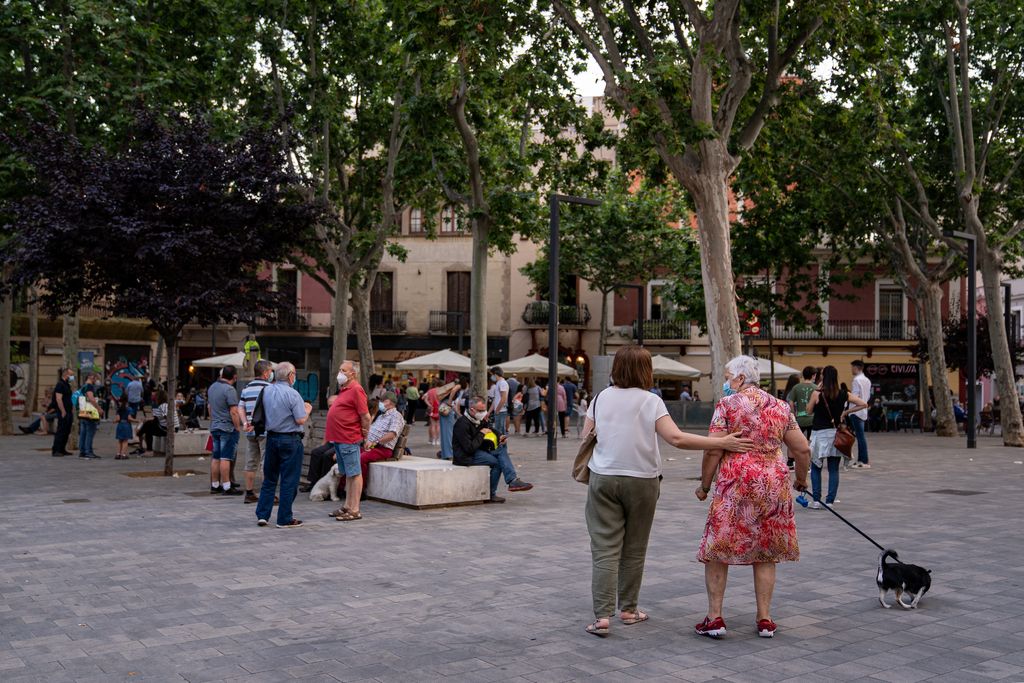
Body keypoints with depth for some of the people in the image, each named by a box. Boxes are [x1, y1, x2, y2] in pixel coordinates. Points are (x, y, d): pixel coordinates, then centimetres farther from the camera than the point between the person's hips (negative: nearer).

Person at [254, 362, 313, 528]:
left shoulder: (266, 391, 3)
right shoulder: (292, 394, -15)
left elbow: (263, 414, 11)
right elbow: (301, 420, -17)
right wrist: (307, 410, 2)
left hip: (271, 437, 6)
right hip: (290, 439, -6)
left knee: (269, 479, 16)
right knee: (289, 481, 2)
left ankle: (262, 515, 15)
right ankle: (284, 519, 6)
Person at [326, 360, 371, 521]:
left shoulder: (356, 390, -14)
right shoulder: (343, 390, 16)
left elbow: (366, 416, -17)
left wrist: (365, 435, -8)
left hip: (349, 440, -10)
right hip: (339, 439, 10)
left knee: (354, 474, -5)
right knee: (347, 474, 15)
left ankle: (354, 511, -2)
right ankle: (347, 506, 23)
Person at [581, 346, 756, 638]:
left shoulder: (601, 398, 2)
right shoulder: (650, 401, -8)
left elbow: (585, 437, 4)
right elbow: (677, 438, -19)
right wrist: (721, 442, -18)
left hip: (604, 479, 1)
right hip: (641, 480, -1)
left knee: (605, 549, -1)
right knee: (634, 549, 13)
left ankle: (602, 615, -8)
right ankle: (628, 609, 23)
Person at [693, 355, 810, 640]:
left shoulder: (727, 405, -4)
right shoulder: (780, 406, 10)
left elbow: (713, 450, -9)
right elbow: (803, 449, 10)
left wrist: (704, 485, 2)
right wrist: (801, 479, 26)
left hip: (736, 484, -4)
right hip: (775, 484, 5)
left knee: (717, 550, 7)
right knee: (766, 553, 14)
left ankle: (714, 618, 6)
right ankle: (765, 619, 15)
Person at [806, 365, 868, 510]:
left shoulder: (817, 394, -11)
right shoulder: (843, 394, -1)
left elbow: (809, 410, 3)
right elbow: (863, 404, 0)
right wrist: (846, 412, 5)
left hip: (819, 434, -3)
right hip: (836, 433, 3)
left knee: (815, 468, 9)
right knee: (834, 469, 8)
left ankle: (816, 501, 4)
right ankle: (829, 502, 6)